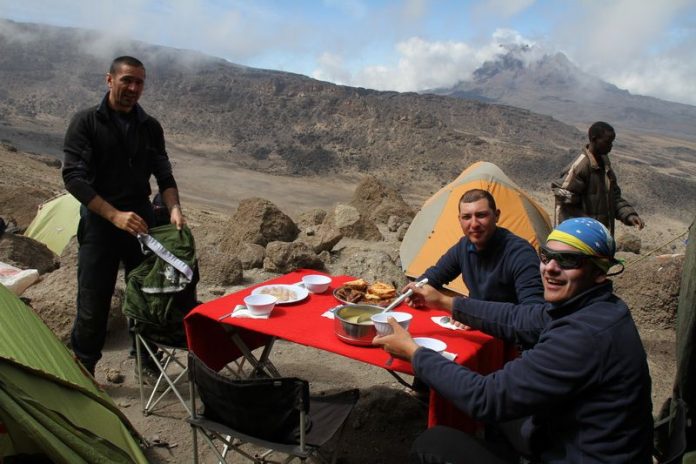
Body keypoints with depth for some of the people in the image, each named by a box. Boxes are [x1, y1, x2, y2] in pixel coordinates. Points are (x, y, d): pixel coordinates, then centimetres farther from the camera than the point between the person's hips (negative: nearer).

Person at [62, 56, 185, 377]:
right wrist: (115, 215, -23)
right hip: (99, 224, -3)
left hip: (142, 222, 4)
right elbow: (73, 177, -14)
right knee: (93, 305, 2)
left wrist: (173, 209, -14)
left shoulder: (150, 127, 6)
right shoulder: (86, 122, -6)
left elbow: (164, 176, 5)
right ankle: (81, 372, 21)